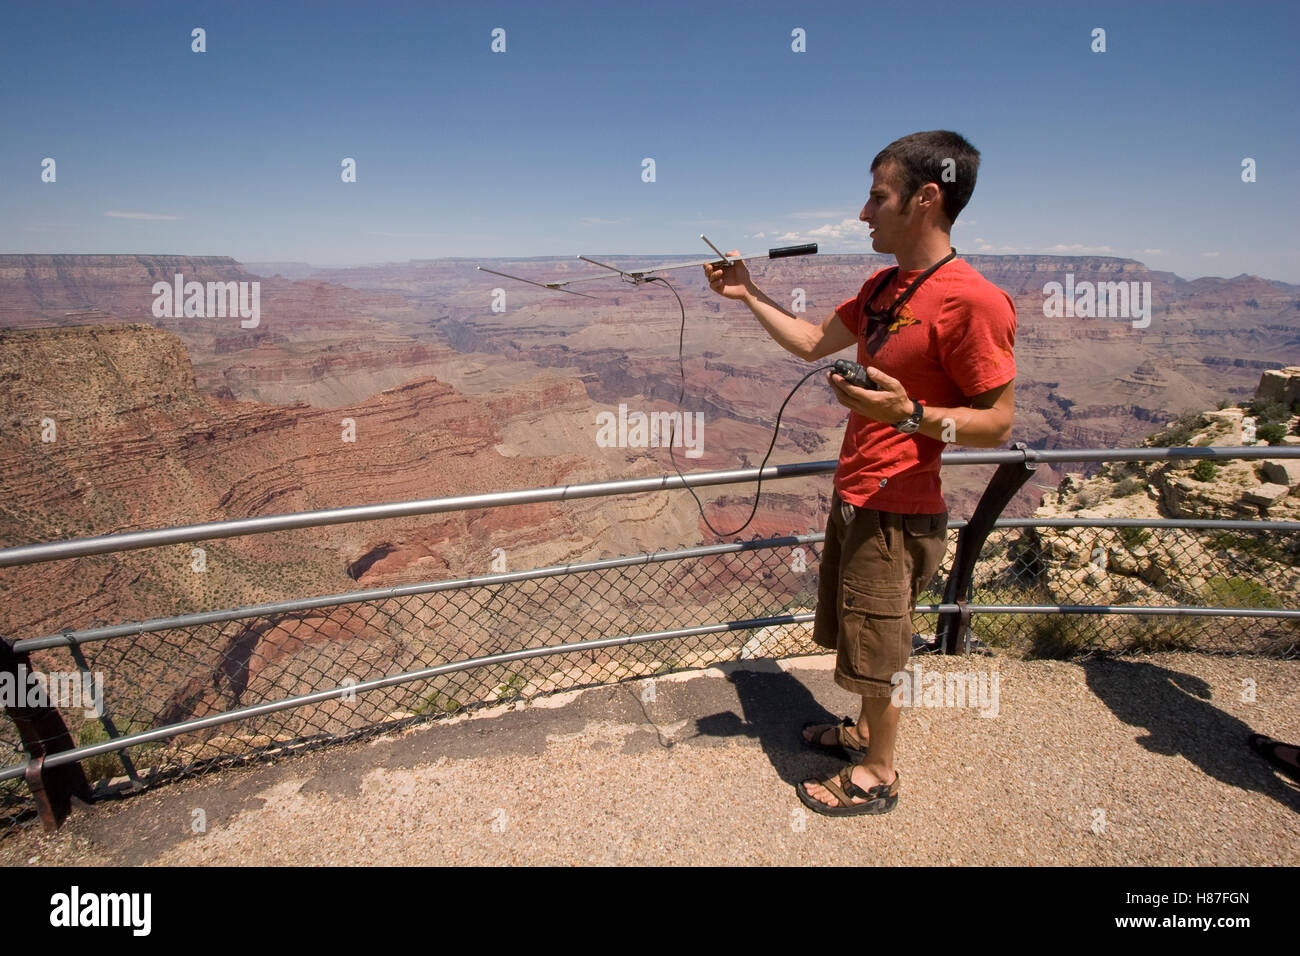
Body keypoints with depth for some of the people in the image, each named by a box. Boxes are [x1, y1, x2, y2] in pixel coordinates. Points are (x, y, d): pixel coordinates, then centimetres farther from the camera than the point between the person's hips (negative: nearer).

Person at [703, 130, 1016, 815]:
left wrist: (909, 413, -33)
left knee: (875, 652, 6)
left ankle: (878, 774, 27)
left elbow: (997, 424, -19)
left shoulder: (972, 301, -20)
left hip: (895, 510, -9)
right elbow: (813, 342, 18)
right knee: (853, 635, 22)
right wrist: (748, 296, 14)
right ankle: (865, 731, 43)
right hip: (852, 495, 9)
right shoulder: (883, 287, 9)